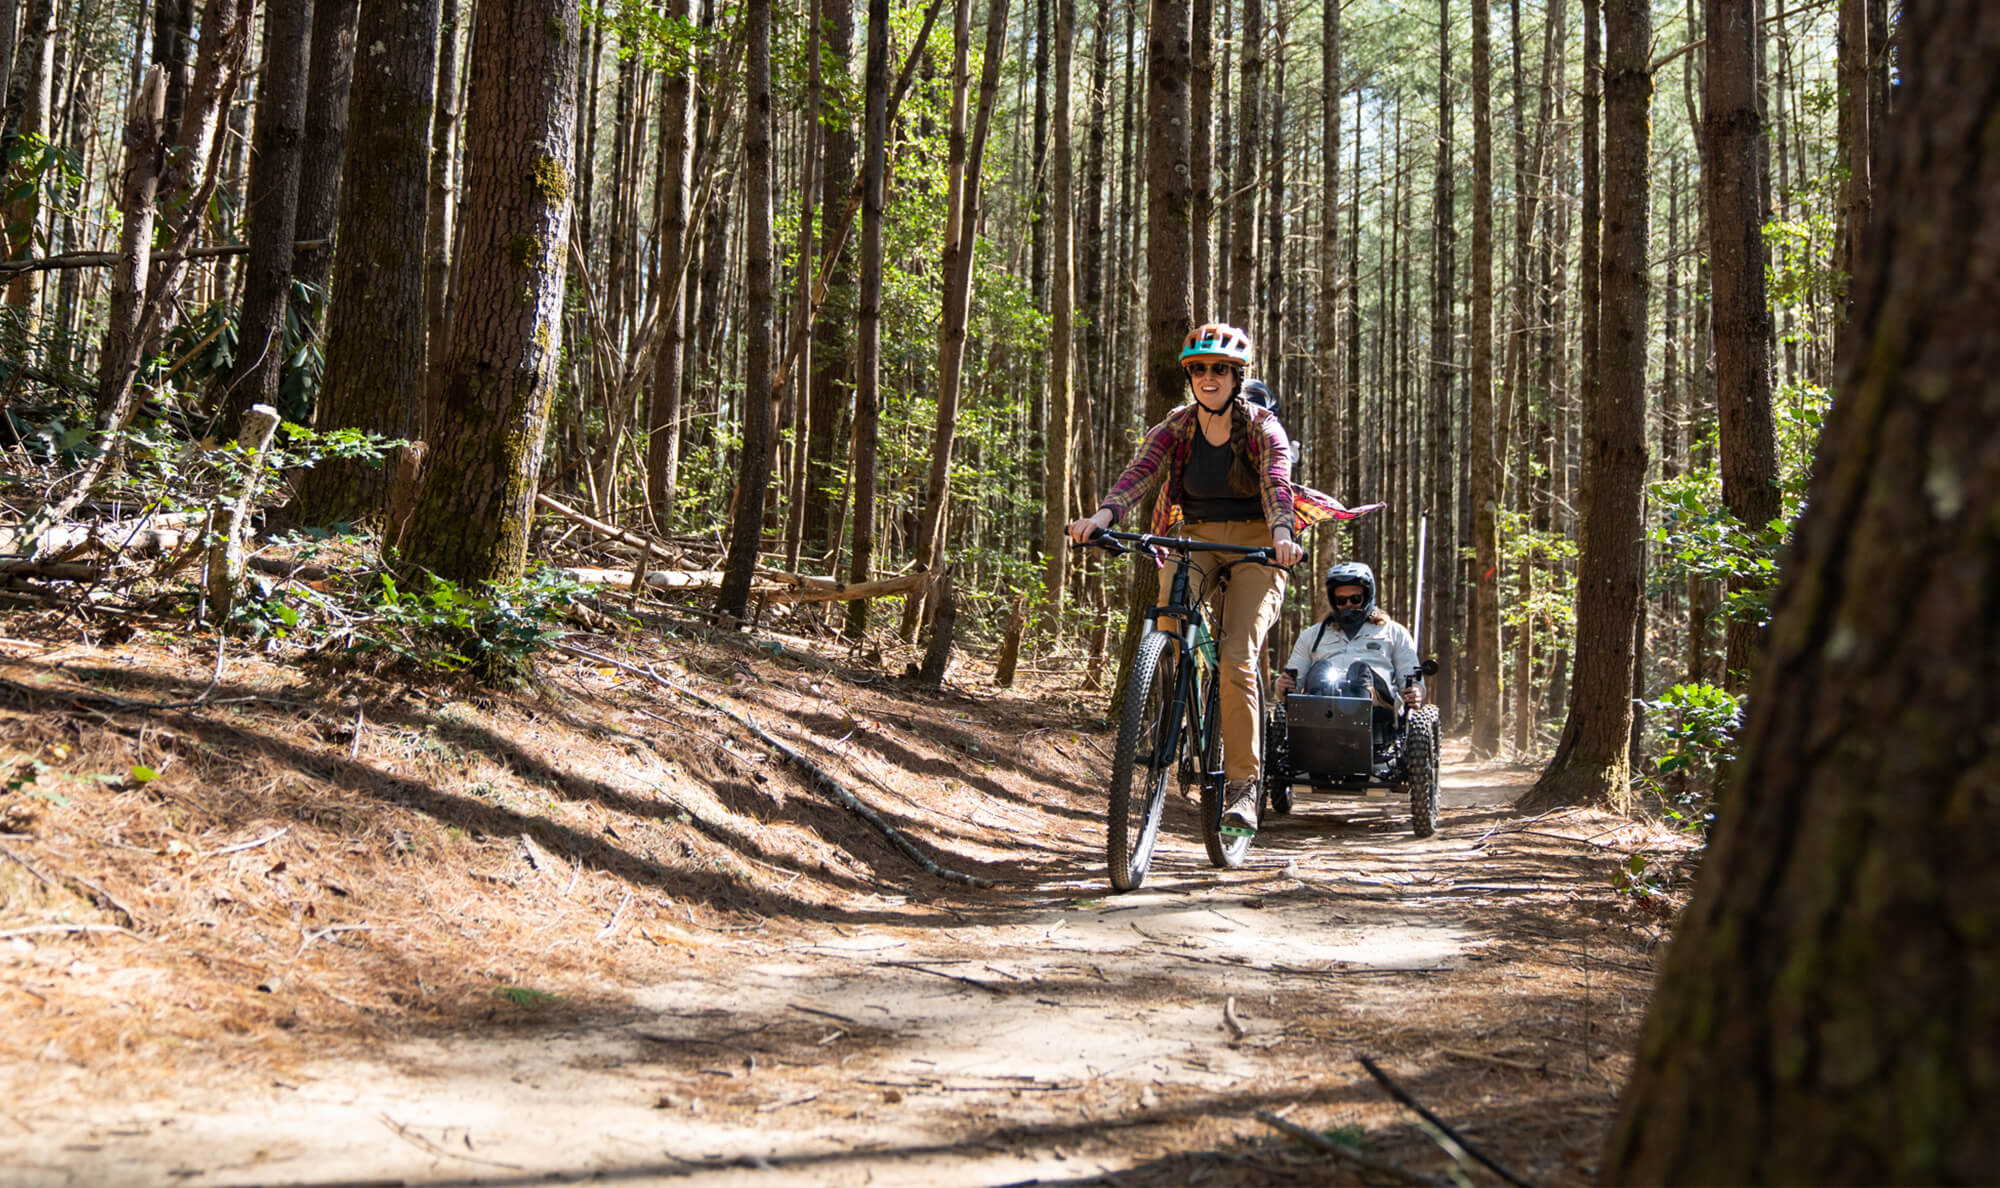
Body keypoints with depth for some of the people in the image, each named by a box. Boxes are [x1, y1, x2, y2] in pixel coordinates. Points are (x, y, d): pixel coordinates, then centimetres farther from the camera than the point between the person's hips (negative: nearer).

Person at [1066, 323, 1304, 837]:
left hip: (1255, 547, -2)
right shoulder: (1177, 427, 0)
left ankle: (1243, 781, -12)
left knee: (1237, 657, -19)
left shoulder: (1262, 427, -7)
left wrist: (1282, 535, -46)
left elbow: (1276, 484, -24)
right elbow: (1139, 472, -17)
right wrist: (1101, 516, -36)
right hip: (1196, 541, 3)